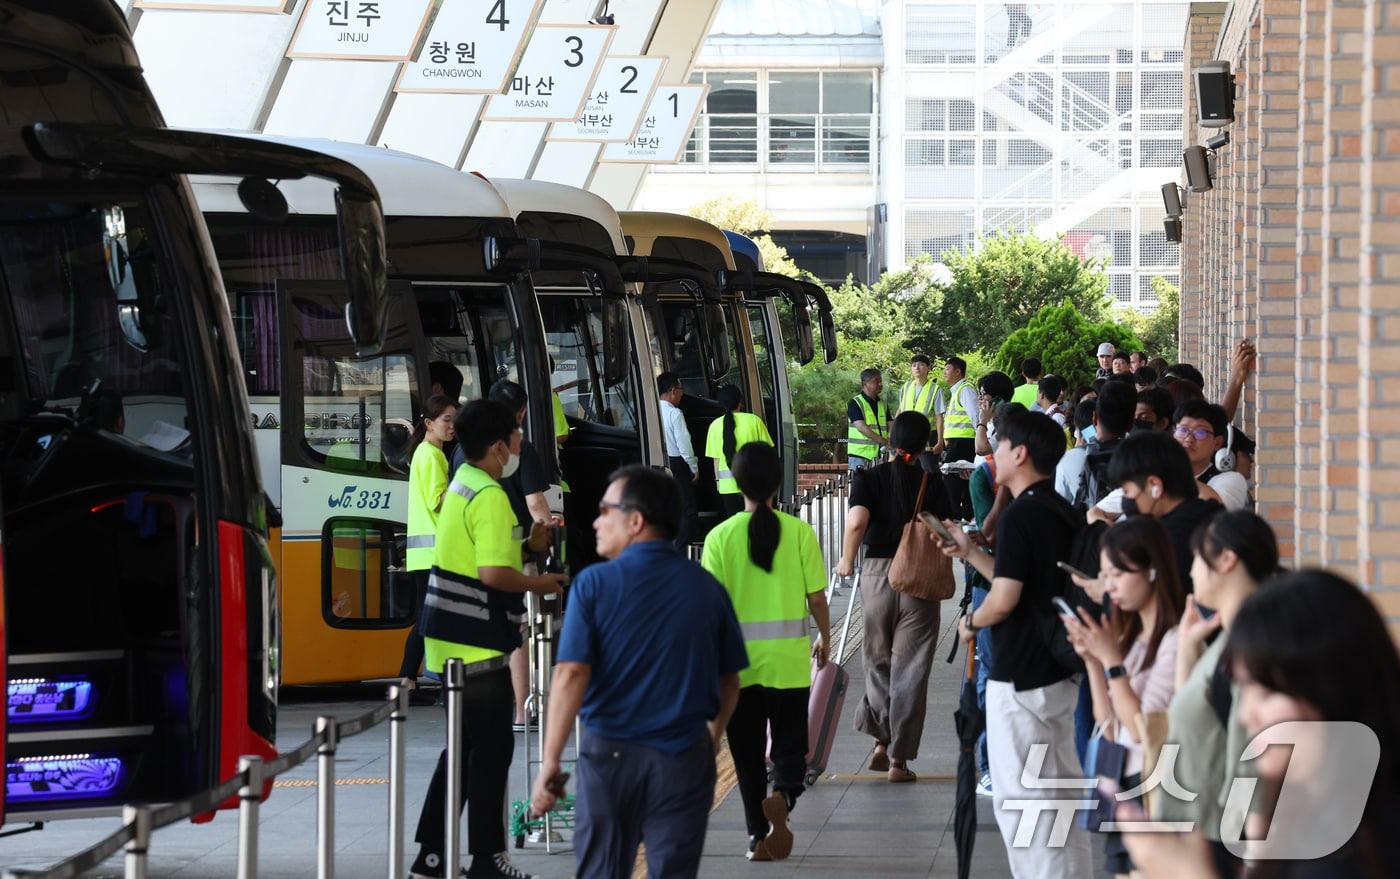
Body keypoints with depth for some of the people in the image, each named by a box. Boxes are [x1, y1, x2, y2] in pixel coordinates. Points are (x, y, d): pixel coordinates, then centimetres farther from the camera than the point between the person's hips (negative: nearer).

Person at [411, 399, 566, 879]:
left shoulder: (462, 485, 13)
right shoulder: (490, 497, -18)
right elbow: (493, 574, -24)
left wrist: (527, 547, 11)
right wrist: (538, 583, -9)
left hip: (451, 640, 10)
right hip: (477, 643, -10)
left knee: (466, 745, 15)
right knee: (492, 748, -1)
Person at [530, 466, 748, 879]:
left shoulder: (595, 584, -8)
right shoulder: (706, 588, 2)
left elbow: (571, 675, -15)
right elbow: (729, 683, 8)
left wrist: (550, 762, -13)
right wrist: (711, 742, 24)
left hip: (609, 753, -2)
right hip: (685, 759, 2)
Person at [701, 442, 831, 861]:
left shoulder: (721, 536, -6)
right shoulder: (799, 532, -6)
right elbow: (817, 597, -3)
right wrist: (824, 637, 15)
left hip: (737, 658, 0)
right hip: (788, 658, 0)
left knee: (747, 751, 12)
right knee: (789, 744, 10)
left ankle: (759, 835, 14)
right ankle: (783, 794, -20)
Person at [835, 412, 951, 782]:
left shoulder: (868, 478, 0)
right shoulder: (932, 481, -1)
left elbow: (857, 521, -16)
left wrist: (846, 560, -2)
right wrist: (946, 576, 10)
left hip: (876, 573, 1)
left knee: (878, 660, 19)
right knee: (910, 669, 3)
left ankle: (881, 741, 12)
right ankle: (899, 758, 3)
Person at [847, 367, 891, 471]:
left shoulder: (883, 404, 15)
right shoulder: (855, 403, -4)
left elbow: (891, 426, 8)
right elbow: (862, 428, -16)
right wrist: (885, 442, -23)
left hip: (879, 455, 5)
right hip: (859, 454, -5)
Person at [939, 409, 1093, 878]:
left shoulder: (1020, 517, -18)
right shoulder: (1063, 513, 11)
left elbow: (1005, 599, -23)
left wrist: (970, 622, -4)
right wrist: (969, 552, 18)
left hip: (1020, 680, -10)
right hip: (1061, 672, 10)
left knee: (1018, 798, -4)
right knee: (1061, 794, 16)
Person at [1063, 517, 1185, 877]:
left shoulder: (1174, 641, -15)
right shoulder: (1132, 637, 13)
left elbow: (1143, 728, -16)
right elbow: (1110, 730, 12)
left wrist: (1112, 660, -16)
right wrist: (1092, 661, 3)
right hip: (1123, 785, 9)